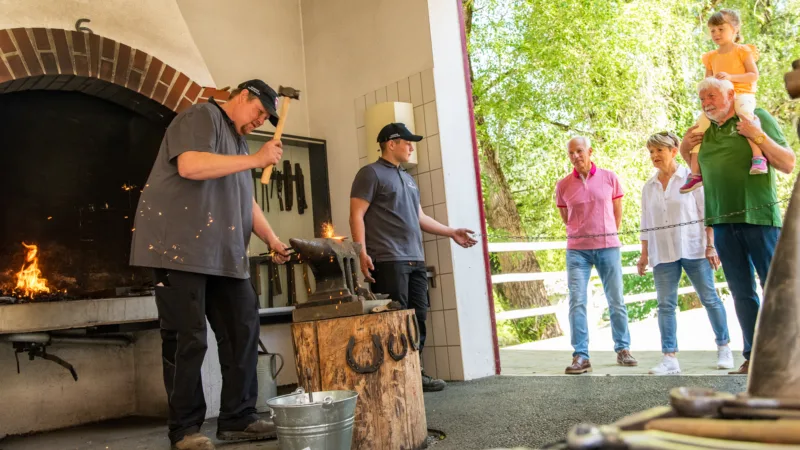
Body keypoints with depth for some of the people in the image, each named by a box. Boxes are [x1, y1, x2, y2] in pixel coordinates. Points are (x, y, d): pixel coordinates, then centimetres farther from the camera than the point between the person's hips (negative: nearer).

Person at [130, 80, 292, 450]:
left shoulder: (238, 141, 24)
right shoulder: (202, 117, -3)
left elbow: (245, 201, 25)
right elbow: (189, 166, -22)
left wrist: (271, 239, 14)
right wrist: (256, 160, -16)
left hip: (225, 255, 9)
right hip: (181, 248, -9)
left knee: (242, 331, 5)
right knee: (188, 339, -5)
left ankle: (238, 418, 14)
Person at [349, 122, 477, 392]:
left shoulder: (407, 178, 23)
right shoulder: (371, 173, -1)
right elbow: (356, 215, -9)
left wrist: (451, 233, 24)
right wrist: (362, 253, -19)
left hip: (415, 260, 8)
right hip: (388, 260, -8)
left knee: (417, 319, 8)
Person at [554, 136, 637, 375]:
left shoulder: (609, 178, 1)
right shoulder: (563, 185, 1)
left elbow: (617, 212, 11)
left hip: (608, 247, 1)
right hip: (577, 250, 0)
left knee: (616, 301, 7)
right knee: (577, 302, -6)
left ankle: (623, 349, 21)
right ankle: (580, 356, -1)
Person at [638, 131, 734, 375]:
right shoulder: (648, 187, 12)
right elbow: (646, 224, 13)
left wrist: (711, 245, -9)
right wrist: (644, 254, 9)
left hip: (693, 249, -3)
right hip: (663, 254, 3)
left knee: (709, 298, 6)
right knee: (665, 304, -2)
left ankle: (724, 348, 22)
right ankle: (670, 358, -2)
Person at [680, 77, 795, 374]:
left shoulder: (757, 118, 1)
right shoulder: (704, 132, 14)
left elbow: (788, 165, -4)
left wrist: (758, 136, -14)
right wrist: (685, 151, 8)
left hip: (759, 218, -5)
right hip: (722, 222, 5)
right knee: (742, 293, 7)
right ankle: (754, 358, 13)